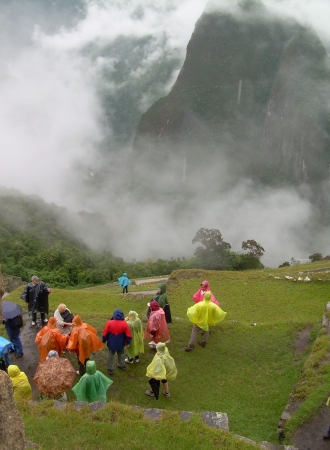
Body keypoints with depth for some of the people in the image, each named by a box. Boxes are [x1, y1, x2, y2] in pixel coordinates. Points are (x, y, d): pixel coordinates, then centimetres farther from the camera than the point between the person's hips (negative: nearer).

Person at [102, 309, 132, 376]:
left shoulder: (109, 323, -18)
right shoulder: (124, 324, -16)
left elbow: (105, 334, -8)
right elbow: (128, 335, -9)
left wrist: (104, 341, 10)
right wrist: (127, 342, 9)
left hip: (111, 343, -1)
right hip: (120, 343, 1)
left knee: (111, 356, 17)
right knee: (121, 354, 26)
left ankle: (110, 369, 24)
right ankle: (122, 365, 42)